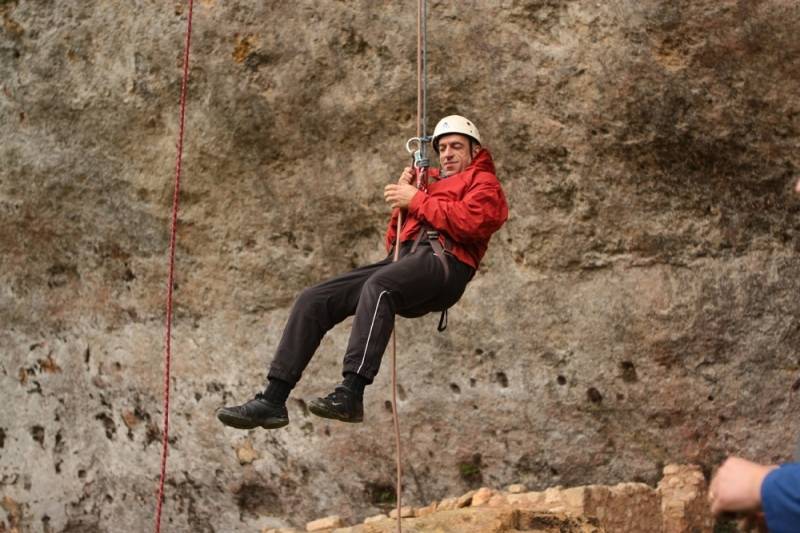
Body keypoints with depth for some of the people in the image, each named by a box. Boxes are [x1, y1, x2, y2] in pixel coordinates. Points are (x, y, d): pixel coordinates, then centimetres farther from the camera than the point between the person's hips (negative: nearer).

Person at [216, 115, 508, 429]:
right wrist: (402, 199, 14)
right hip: (403, 261, 7)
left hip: (445, 261, -7)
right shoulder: (429, 182, 36)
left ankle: (351, 393, -48)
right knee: (313, 300, -9)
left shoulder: (483, 182, 17)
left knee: (378, 286, -39)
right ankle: (273, 400, -14)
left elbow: (470, 222, -8)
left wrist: (417, 200, -2)